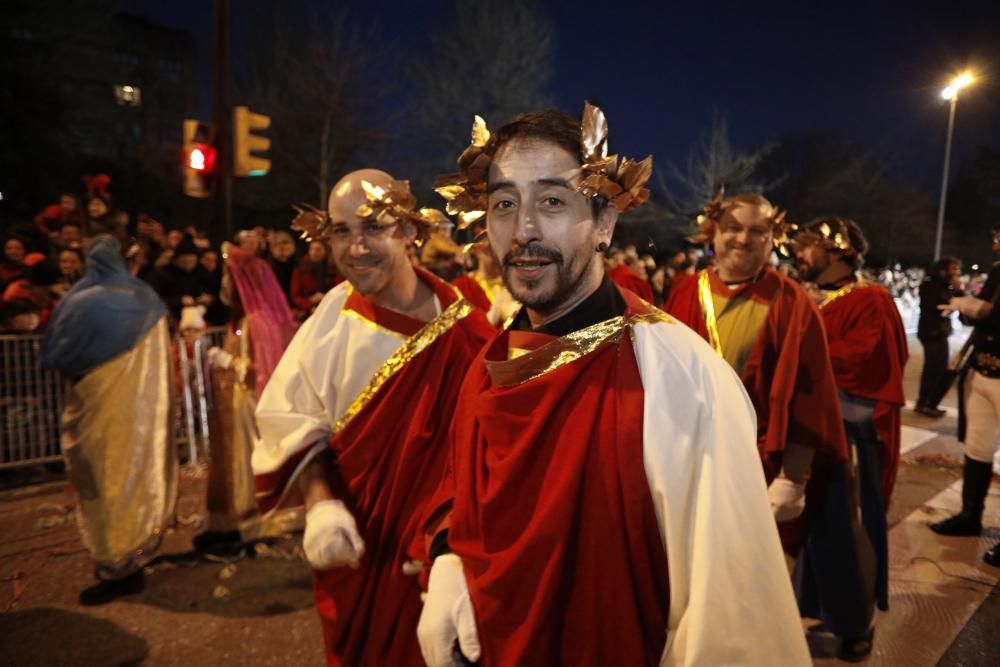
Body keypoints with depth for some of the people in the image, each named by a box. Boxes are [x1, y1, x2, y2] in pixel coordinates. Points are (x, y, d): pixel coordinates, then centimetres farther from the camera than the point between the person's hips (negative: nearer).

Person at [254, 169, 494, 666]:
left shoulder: (461, 328, -16)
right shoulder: (332, 314, -9)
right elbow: (292, 420, -7)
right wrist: (319, 503, -21)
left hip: (433, 554, -2)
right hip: (351, 549, 2)